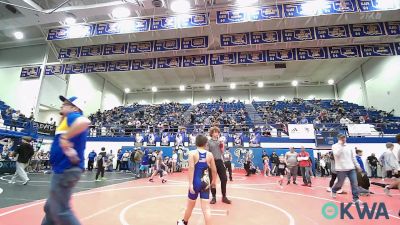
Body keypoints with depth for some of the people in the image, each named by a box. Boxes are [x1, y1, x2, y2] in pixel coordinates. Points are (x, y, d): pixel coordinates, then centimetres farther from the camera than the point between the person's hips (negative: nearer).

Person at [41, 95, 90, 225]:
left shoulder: (73, 116, -12)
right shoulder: (68, 120, 18)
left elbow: (85, 122, -35)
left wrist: (65, 137, -26)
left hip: (65, 170, -10)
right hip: (64, 169, 10)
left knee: (60, 211, -3)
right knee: (50, 208, 23)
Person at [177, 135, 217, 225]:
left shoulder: (192, 153, -6)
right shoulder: (210, 154, 2)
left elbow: (191, 169, -16)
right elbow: (214, 170, 8)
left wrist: (190, 184, -17)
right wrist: (213, 181, 24)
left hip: (196, 182, -1)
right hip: (205, 182, 1)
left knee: (190, 205, 19)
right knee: (206, 207, 6)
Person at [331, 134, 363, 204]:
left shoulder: (349, 147, 12)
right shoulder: (335, 146, -5)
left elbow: (353, 157, 17)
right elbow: (336, 154, -24)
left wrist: (357, 166, 13)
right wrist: (340, 145, -20)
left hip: (351, 168, 5)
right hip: (341, 169, -5)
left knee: (355, 183, -3)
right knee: (340, 183, 5)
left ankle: (355, 198, 6)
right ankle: (333, 190, 33)